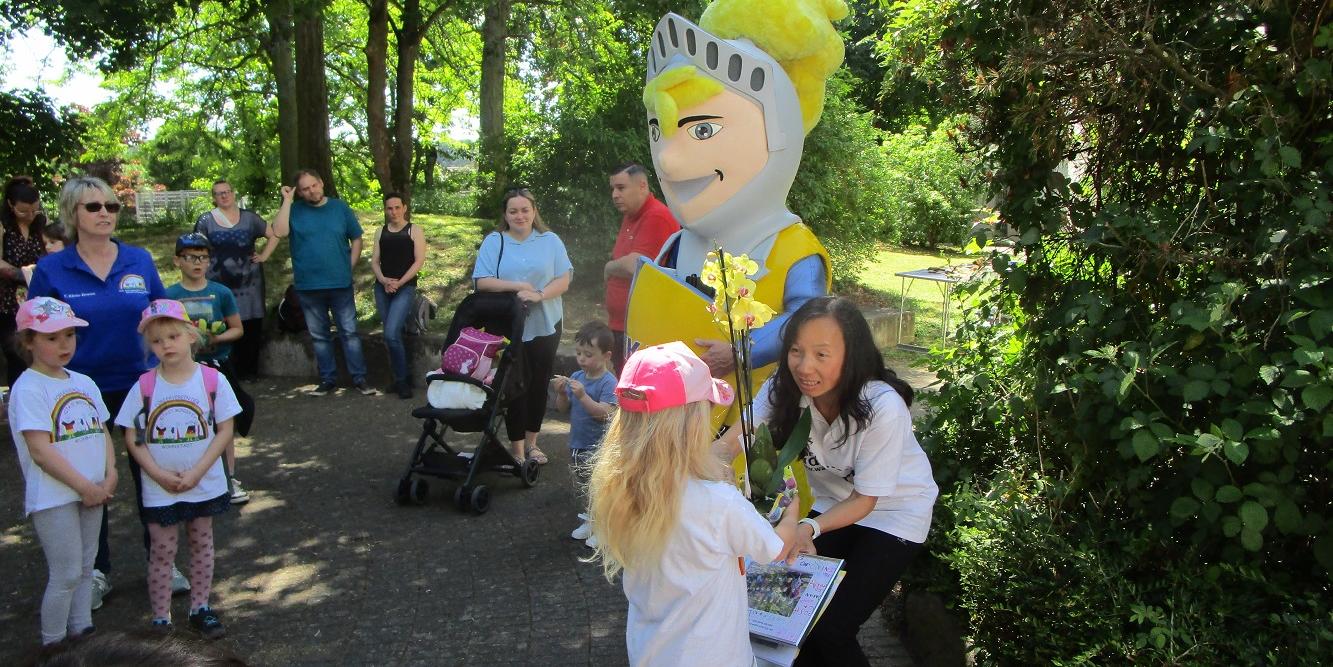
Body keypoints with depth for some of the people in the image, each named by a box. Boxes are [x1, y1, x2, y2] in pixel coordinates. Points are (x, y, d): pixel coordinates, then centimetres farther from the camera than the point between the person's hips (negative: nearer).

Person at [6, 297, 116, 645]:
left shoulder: (84, 383, 10)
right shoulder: (28, 388, -12)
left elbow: (102, 433, 13)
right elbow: (40, 450, -17)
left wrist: (109, 478, -2)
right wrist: (86, 487, -15)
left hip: (93, 492, 7)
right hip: (53, 498, -7)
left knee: (85, 567, 15)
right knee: (66, 574, -2)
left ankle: (82, 631, 29)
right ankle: (53, 646, 14)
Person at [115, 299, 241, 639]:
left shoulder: (213, 380, -10)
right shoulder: (144, 387, -8)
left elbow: (224, 430, -8)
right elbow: (132, 439, -4)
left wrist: (196, 473, -15)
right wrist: (160, 474, -16)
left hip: (205, 484, 0)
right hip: (158, 488, 0)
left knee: (202, 544, 14)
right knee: (162, 551, 8)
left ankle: (200, 608, 29)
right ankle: (161, 618, 21)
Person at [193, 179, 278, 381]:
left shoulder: (249, 217, 10)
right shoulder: (205, 221, 7)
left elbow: (274, 235, 17)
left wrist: (264, 256, 7)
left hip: (249, 283, 2)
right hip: (219, 284, -1)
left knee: (251, 327, 0)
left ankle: (249, 370, 11)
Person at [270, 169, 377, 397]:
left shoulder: (339, 207, 3)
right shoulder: (294, 210, 1)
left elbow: (356, 239, 8)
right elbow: (279, 231, -17)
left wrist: (349, 267, 0)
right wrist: (287, 200, -12)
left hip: (341, 284, -1)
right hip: (309, 286, 1)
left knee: (349, 332, 2)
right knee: (319, 336, 10)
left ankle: (359, 378, 7)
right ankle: (328, 380, 20)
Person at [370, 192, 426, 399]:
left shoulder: (414, 230, 2)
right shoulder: (381, 232, 14)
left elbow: (419, 261, -5)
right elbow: (374, 261, 9)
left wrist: (399, 282, -14)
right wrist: (384, 280, -10)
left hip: (405, 288, -5)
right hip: (382, 288, 5)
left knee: (391, 334, -18)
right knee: (392, 336, 7)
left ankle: (401, 380, -4)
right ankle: (402, 378, 18)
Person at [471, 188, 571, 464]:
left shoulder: (551, 241, 5)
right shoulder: (493, 242, 2)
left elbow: (563, 280, -3)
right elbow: (482, 281, -7)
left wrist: (539, 295, -20)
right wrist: (517, 286, -18)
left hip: (545, 326, 2)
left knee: (539, 384, 9)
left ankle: (531, 442, 24)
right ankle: (517, 447, 10)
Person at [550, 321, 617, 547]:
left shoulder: (608, 382, -18)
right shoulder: (576, 377, 3)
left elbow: (604, 413, -27)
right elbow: (564, 408, 7)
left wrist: (582, 396, -35)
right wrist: (561, 393, -13)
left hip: (598, 447, -7)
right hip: (577, 443, 8)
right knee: (582, 488, 21)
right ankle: (589, 521, 38)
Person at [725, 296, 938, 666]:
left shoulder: (883, 407, -32)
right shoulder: (784, 387, -19)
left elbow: (865, 500, -24)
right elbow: (732, 441, -30)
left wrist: (810, 528, -40)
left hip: (895, 511, -4)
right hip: (834, 502, 4)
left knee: (831, 629, -12)